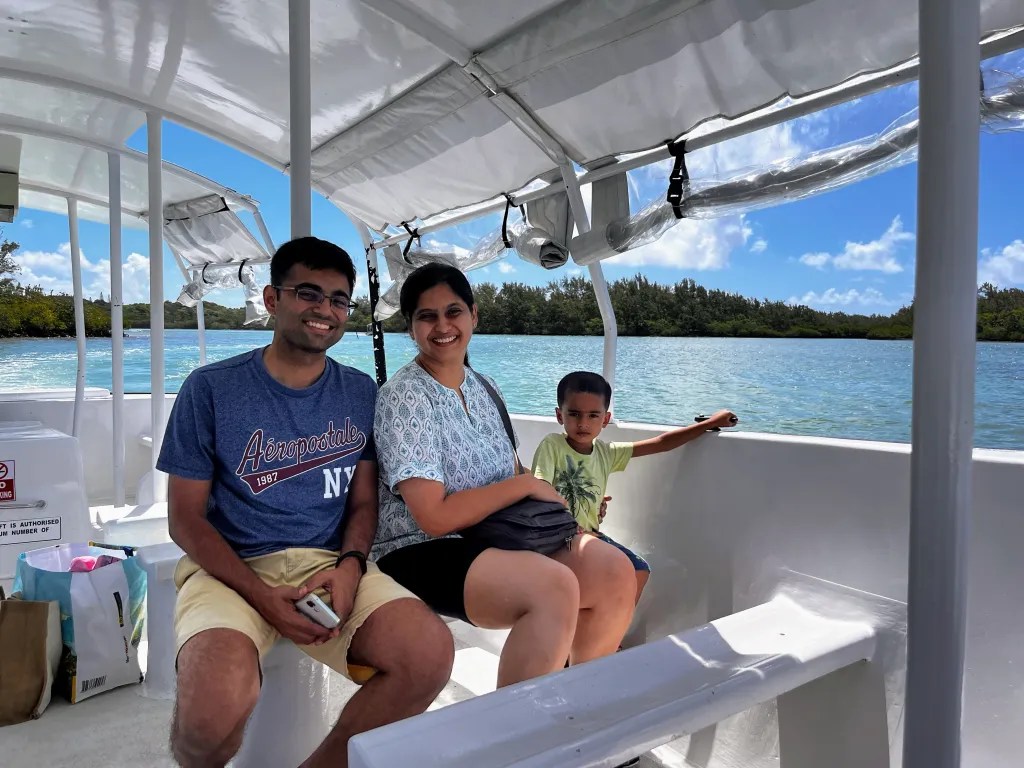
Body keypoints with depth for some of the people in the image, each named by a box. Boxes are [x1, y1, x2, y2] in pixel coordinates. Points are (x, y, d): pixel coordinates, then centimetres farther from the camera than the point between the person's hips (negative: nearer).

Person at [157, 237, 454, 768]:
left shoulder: (360, 393, 8)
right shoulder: (211, 389, -1)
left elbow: (363, 501, 11)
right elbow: (185, 517, -1)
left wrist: (351, 565, -11)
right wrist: (261, 595, -15)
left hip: (329, 564, 3)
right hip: (231, 568, -2)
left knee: (431, 654, -23)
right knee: (216, 710, -32)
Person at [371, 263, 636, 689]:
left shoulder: (482, 386, 11)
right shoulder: (403, 396, -13)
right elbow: (435, 518, -19)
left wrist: (551, 503, -6)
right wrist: (526, 484, -13)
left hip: (493, 538, 8)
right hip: (418, 552, -7)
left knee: (615, 571, -10)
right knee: (555, 586, -30)